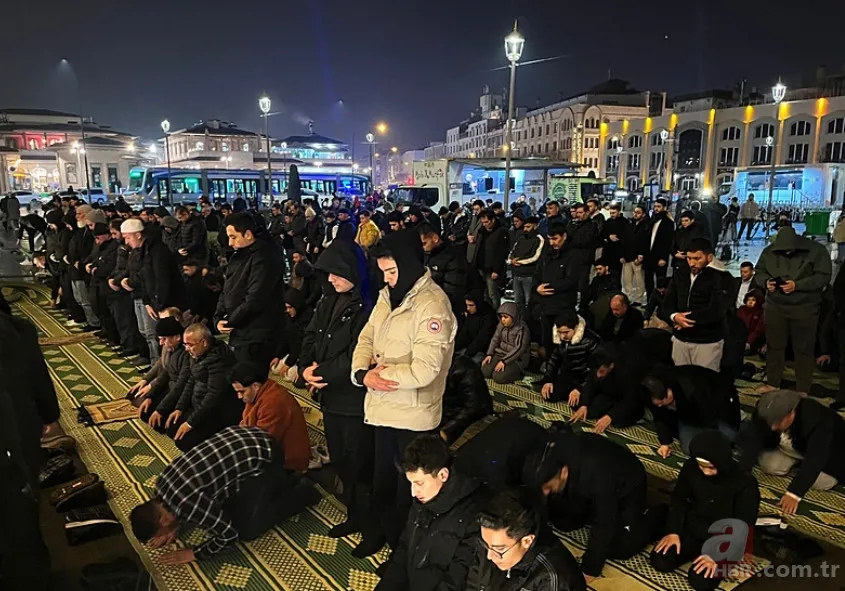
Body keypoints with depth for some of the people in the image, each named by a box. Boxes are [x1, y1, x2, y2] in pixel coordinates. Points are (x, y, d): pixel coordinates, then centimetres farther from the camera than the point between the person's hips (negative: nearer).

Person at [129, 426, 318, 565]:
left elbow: (230, 534, -12)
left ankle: (302, 492, 14)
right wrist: (176, 526, 8)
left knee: (247, 530, 1)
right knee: (227, 508, 19)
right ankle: (283, 480, 26)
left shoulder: (190, 504, -23)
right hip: (241, 436, 9)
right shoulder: (162, 483, 2)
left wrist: (193, 554, -3)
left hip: (263, 455, -9)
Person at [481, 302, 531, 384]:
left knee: (498, 377, -24)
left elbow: (519, 349, -23)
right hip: (501, 354, 7)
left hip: (517, 358, -7)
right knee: (485, 371, -12)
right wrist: (489, 354, -6)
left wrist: (504, 361, -26)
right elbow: (495, 339, 8)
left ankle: (518, 372, 1)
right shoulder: (501, 325, 2)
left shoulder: (522, 329, -19)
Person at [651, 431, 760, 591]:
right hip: (691, 529, 4)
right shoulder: (691, 467, -13)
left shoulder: (745, 484, -24)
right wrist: (673, 531, -9)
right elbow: (679, 499, 1)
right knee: (659, 561, -13)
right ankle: (694, 552, 14)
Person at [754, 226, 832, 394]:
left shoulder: (816, 250, -10)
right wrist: (766, 282, -14)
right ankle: (772, 384, 26)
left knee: (804, 349, 4)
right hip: (775, 306, 3)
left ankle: (803, 390, 14)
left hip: (805, 308, -3)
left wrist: (797, 285, -24)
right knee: (774, 346, 12)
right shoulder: (769, 251, -1)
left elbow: (823, 276, -14)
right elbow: (758, 272, 8)